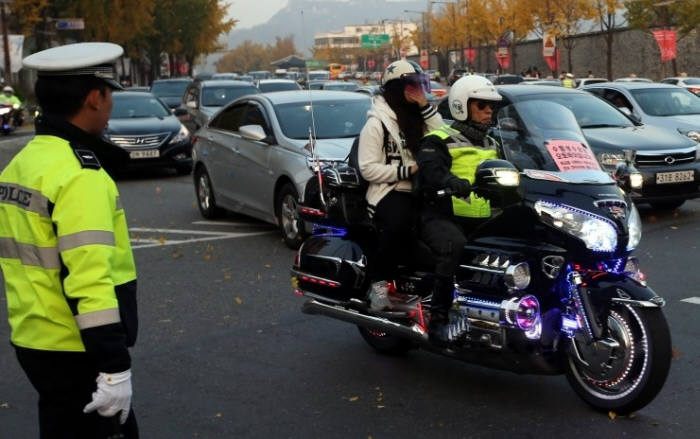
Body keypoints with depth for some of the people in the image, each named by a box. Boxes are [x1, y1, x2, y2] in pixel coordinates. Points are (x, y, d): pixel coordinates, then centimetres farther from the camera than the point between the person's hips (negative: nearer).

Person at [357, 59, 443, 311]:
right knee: (400, 220, -38)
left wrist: (426, 106, 1)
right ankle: (379, 282, -25)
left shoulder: (418, 119, 20)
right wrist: (407, 171, -14)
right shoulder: (377, 123, 0)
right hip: (389, 193, -6)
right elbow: (368, 169, -7)